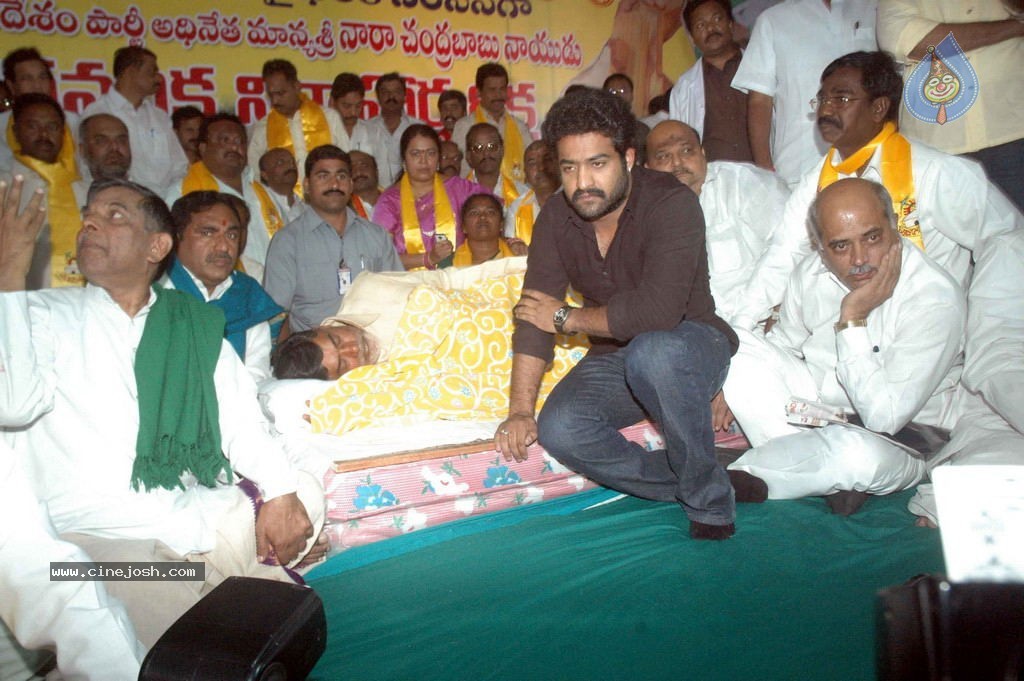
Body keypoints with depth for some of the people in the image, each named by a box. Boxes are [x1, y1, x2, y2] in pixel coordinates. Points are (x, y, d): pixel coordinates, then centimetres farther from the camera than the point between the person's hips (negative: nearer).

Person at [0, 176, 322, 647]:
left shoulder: (195, 325, 15)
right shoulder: (44, 316, 9)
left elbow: (241, 419, 6)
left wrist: (281, 492, -11)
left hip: (204, 516, 4)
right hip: (95, 533, -4)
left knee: (304, 494, -15)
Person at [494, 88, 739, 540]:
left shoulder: (671, 204, -21)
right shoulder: (556, 219, -3)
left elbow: (657, 311, -33)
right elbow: (534, 315, -7)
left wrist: (566, 317, -18)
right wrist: (519, 411, -17)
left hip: (690, 345, -4)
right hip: (616, 359, 5)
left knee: (651, 352, -39)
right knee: (558, 429, -23)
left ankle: (709, 499, -16)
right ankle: (691, 487, -6)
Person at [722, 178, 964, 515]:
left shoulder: (936, 299, -23)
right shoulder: (813, 271, -6)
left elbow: (885, 418, -29)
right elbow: (781, 345, 11)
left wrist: (853, 318, -29)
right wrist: (738, 388, -7)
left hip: (897, 441, -5)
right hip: (812, 410, 5)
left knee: (861, 454, -41)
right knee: (738, 349, -15)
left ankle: (739, 477, -15)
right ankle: (832, 479, -17)